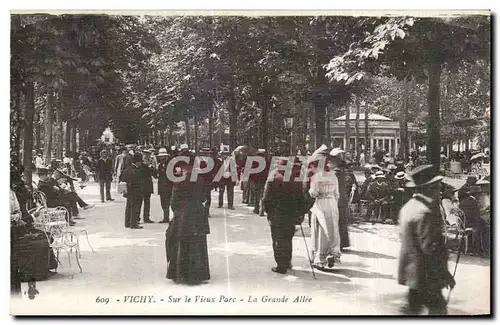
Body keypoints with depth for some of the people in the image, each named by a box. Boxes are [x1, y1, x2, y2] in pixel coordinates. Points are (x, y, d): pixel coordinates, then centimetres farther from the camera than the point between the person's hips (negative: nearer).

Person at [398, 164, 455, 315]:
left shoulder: (408, 206, 10)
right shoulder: (425, 213, -21)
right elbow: (430, 248, -23)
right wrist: (446, 274, -16)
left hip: (412, 271, 10)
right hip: (424, 275, -10)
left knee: (413, 308, 16)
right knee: (438, 309, 0)